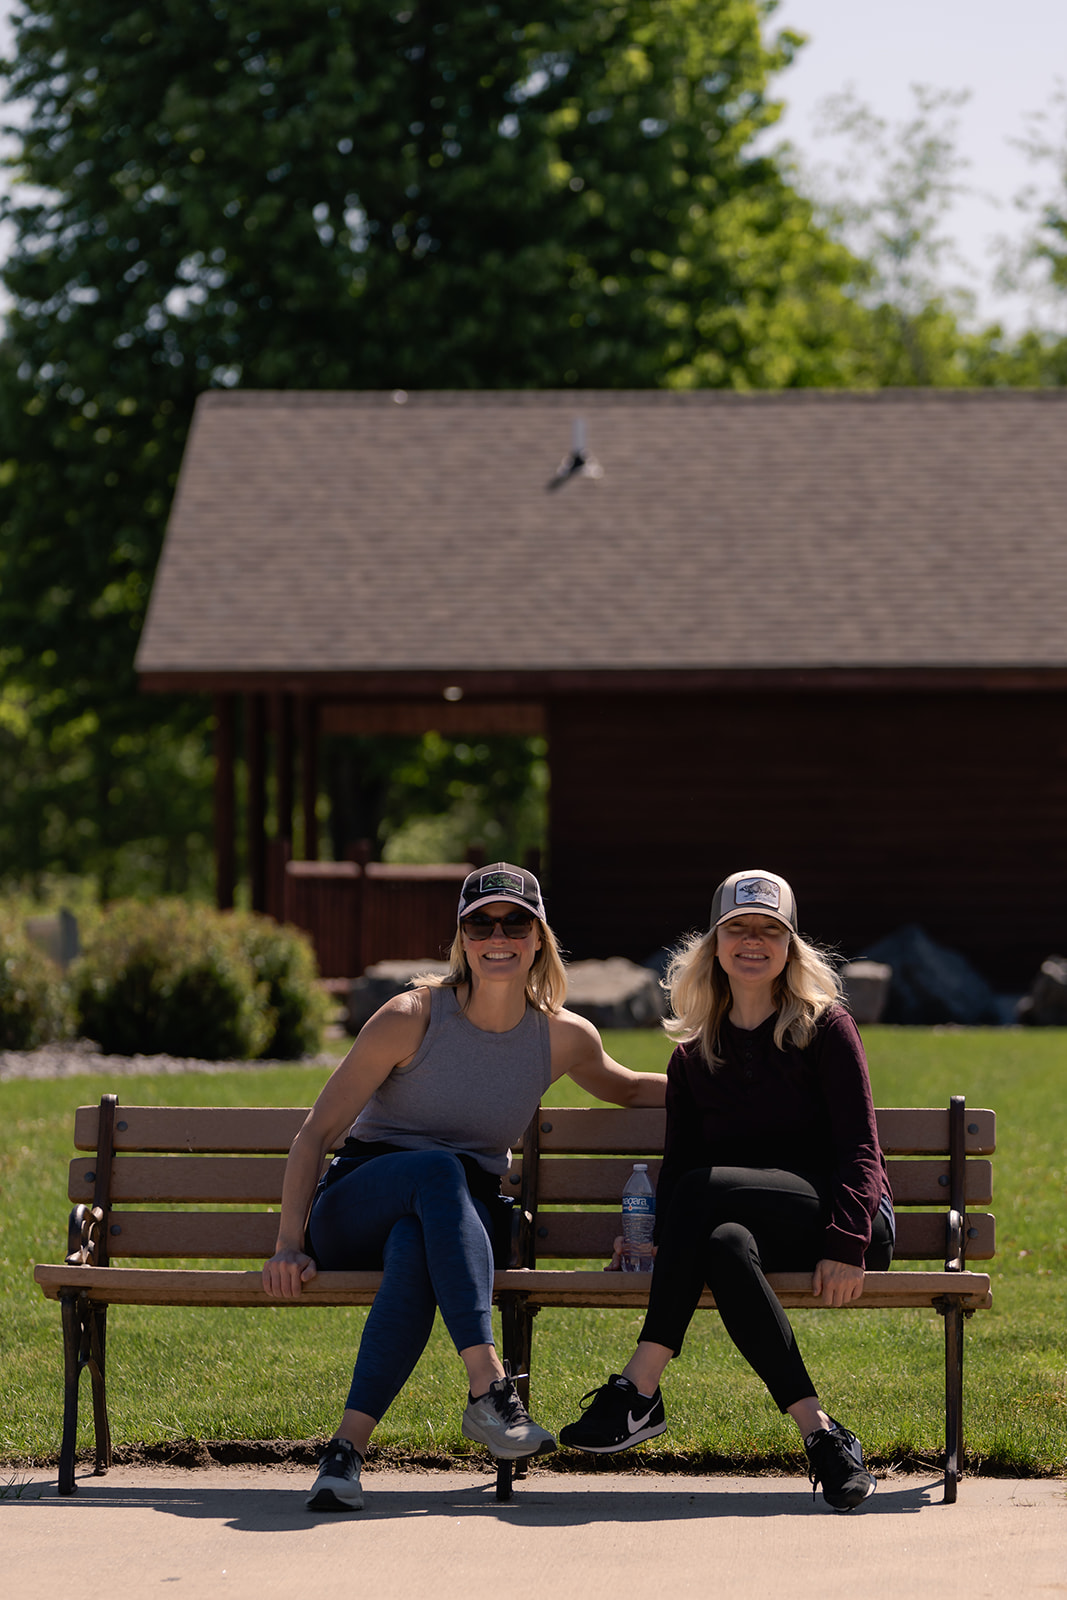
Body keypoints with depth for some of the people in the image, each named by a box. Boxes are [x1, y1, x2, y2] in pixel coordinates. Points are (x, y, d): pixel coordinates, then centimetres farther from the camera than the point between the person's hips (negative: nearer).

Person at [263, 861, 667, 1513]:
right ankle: (489, 1388, -48)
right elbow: (317, 1132, -6)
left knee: (414, 1251, -38)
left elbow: (627, 1088, 29)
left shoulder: (565, 1037, 4)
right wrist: (290, 1244, -16)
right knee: (438, 1170, -38)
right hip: (353, 1209, -2)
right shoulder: (413, 1018, -7)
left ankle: (348, 1446, -44)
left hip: (459, 1219, 2)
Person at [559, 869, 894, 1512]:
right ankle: (821, 1435, -42)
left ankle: (641, 1390, -37)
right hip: (750, 1225, 4)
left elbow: (859, 1150, -3)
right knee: (722, 1244, -37)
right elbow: (679, 1160, 16)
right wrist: (655, 1238, -6)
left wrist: (845, 1245, -19)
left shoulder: (826, 1027, 5)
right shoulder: (695, 1056, 19)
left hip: (849, 1219, -4)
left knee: (702, 1191, -32)